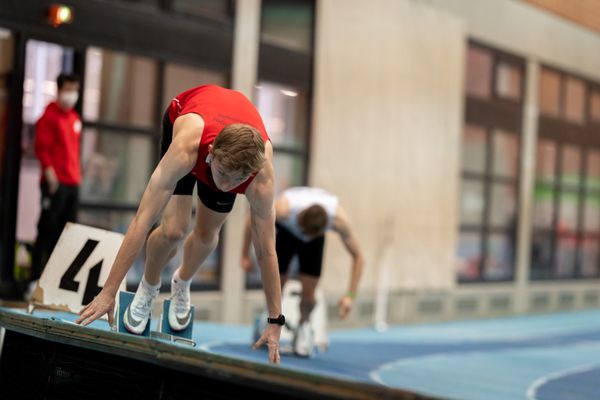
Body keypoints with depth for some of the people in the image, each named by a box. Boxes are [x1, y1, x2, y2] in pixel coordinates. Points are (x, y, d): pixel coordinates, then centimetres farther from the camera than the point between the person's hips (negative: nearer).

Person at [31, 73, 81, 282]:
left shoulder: (75, 118, 17)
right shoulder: (49, 116, -6)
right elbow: (42, 148, -12)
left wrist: (77, 174, 16)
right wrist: (50, 174, -20)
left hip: (73, 183, 8)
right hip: (55, 183, -8)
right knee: (47, 230, -6)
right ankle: (36, 278, -2)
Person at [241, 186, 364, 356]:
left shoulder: (339, 220, -39)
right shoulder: (283, 209, -43)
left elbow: (358, 257, -25)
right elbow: (252, 221, -22)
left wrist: (350, 295, -29)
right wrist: (245, 256, -11)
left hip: (316, 239, 0)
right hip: (286, 232, 0)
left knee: (308, 294, -10)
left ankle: (304, 324, 21)